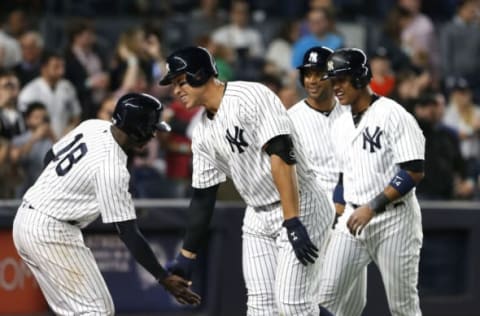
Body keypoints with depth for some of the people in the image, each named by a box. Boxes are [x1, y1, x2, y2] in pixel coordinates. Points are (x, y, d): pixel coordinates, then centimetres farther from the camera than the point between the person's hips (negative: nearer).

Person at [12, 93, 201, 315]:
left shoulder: (93, 126, 1)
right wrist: (164, 278, -19)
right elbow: (128, 234, -23)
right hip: (51, 233, -10)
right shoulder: (112, 168, -24)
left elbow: (50, 157, 16)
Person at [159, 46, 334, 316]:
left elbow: (281, 155, -24)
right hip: (258, 219, 8)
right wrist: (187, 256, 12)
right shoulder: (204, 132, 9)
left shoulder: (250, 97, -16)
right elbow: (203, 198, 14)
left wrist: (293, 222, -30)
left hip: (299, 208, -8)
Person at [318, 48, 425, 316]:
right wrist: (337, 221, 17)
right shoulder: (341, 125, 13)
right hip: (353, 219, 7)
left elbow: (414, 172, -18)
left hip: (393, 220, -7)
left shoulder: (393, 115, -11)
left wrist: (372, 207, -21)